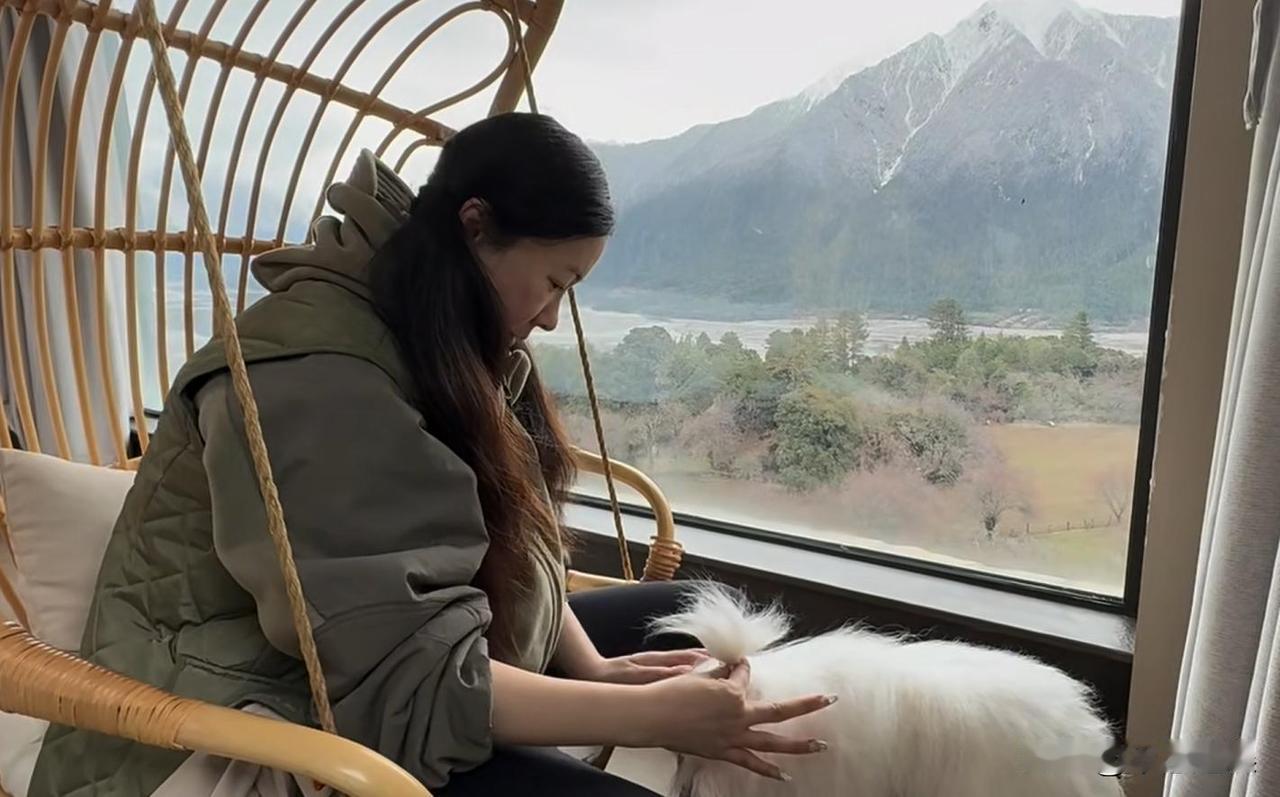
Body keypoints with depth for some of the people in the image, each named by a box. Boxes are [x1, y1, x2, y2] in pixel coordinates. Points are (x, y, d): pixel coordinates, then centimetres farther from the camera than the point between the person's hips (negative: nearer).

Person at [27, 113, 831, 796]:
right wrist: (653, 715, -25)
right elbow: (409, 683, -29)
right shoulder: (312, 378, -26)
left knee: (684, 620, 8)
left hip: (376, 683, 9)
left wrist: (590, 666, -10)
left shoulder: (456, 343, 3)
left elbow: (510, 545, 4)